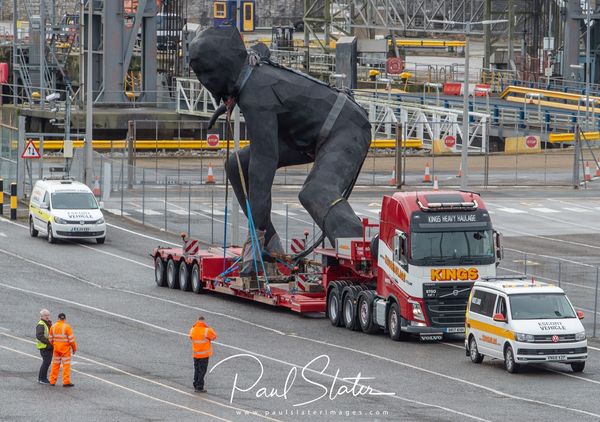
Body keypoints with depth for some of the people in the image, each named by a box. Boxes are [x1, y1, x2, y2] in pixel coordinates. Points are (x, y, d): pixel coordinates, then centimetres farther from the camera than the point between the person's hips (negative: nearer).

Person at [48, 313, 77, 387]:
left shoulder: (53, 327, 2)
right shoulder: (67, 327, -14)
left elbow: (51, 339, 8)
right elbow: (71, 339, -13)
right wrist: (74, 348, -2)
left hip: (56, 348, 5)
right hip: (65, 349, -5)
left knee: (55, 364, 13)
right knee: (66, 365, -1)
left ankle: (52, 381, 16)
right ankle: (66, 382, -5)